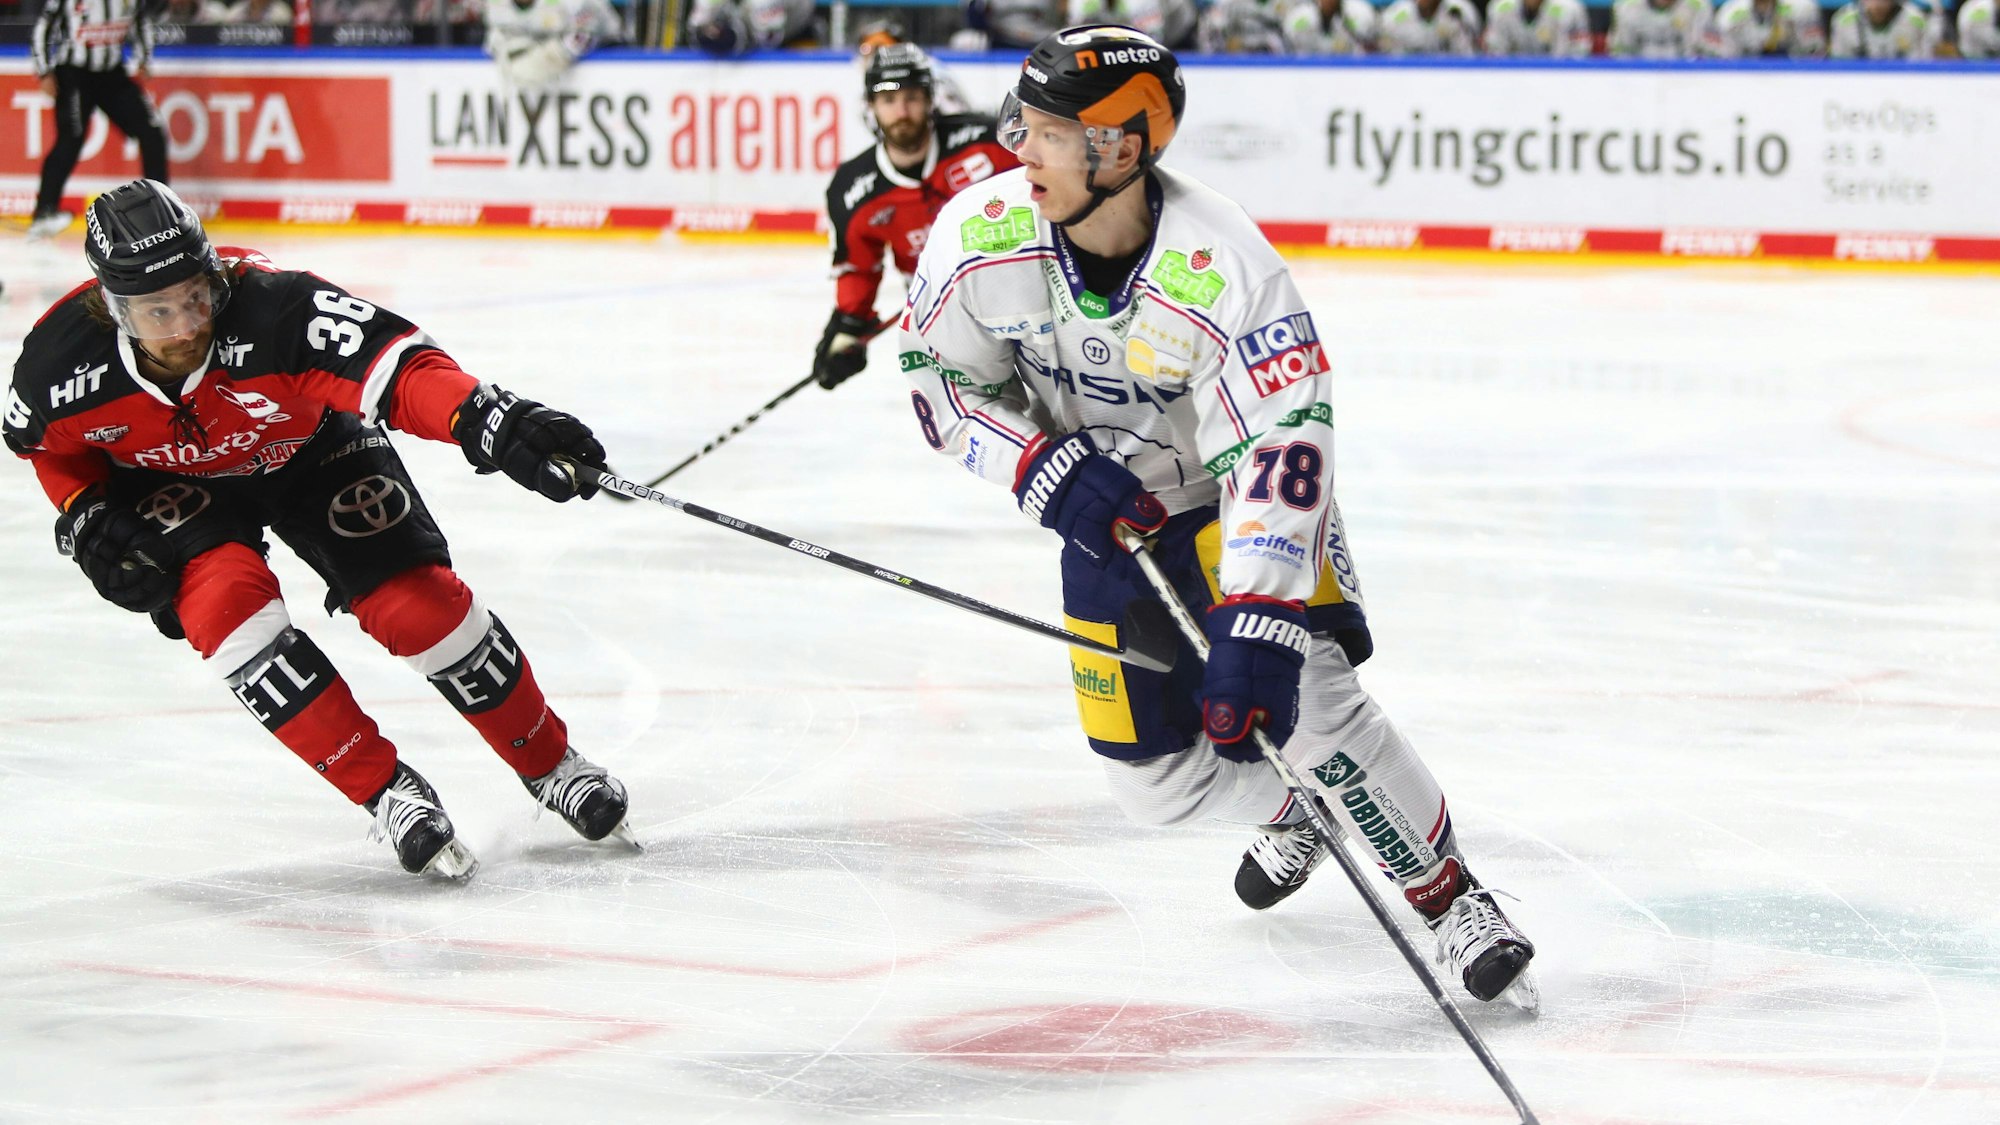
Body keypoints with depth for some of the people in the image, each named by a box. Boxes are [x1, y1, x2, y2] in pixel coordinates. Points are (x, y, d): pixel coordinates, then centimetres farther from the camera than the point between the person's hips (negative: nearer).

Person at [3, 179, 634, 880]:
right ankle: (383, 790, -14)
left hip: (308, 448, -1)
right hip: (172, 484, 1)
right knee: (225, 596, -27)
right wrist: (86, 521, -17)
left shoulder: (273, 309, -40)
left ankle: (548, 762, 14)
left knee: (413, 602, -11)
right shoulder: (63, 363, -29)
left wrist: (488, 422, -66)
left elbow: (393, 364, -51)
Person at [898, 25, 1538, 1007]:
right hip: (1106, 509, 5)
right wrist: (1042, 467, -23)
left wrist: (1258, 627, -46)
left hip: (1236, 498, -4)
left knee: (1296, 699, -25)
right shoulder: (982, 235, -21)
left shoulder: (1223, 272, -34)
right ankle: (1297, 815, 39)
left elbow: (1278, 452, -37)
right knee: (1153, 777, 5)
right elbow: (942, 379, -6)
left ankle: (1453, 900, -7)